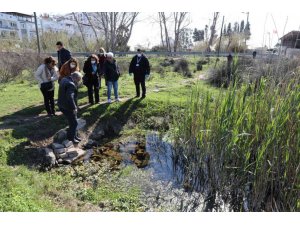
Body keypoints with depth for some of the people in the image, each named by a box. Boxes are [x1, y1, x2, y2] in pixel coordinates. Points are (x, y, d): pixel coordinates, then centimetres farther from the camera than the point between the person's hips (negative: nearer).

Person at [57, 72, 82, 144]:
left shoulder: (64, 79, 7)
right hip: (67, 107, -10)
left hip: (62, 105, 10)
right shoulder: (71, 85, -25)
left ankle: (74, 136, 33)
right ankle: (71, 138, 17)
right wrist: (74, 107, -24)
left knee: (73, 122, 21)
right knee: (74, 123, 4)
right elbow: (70, 98, -34)